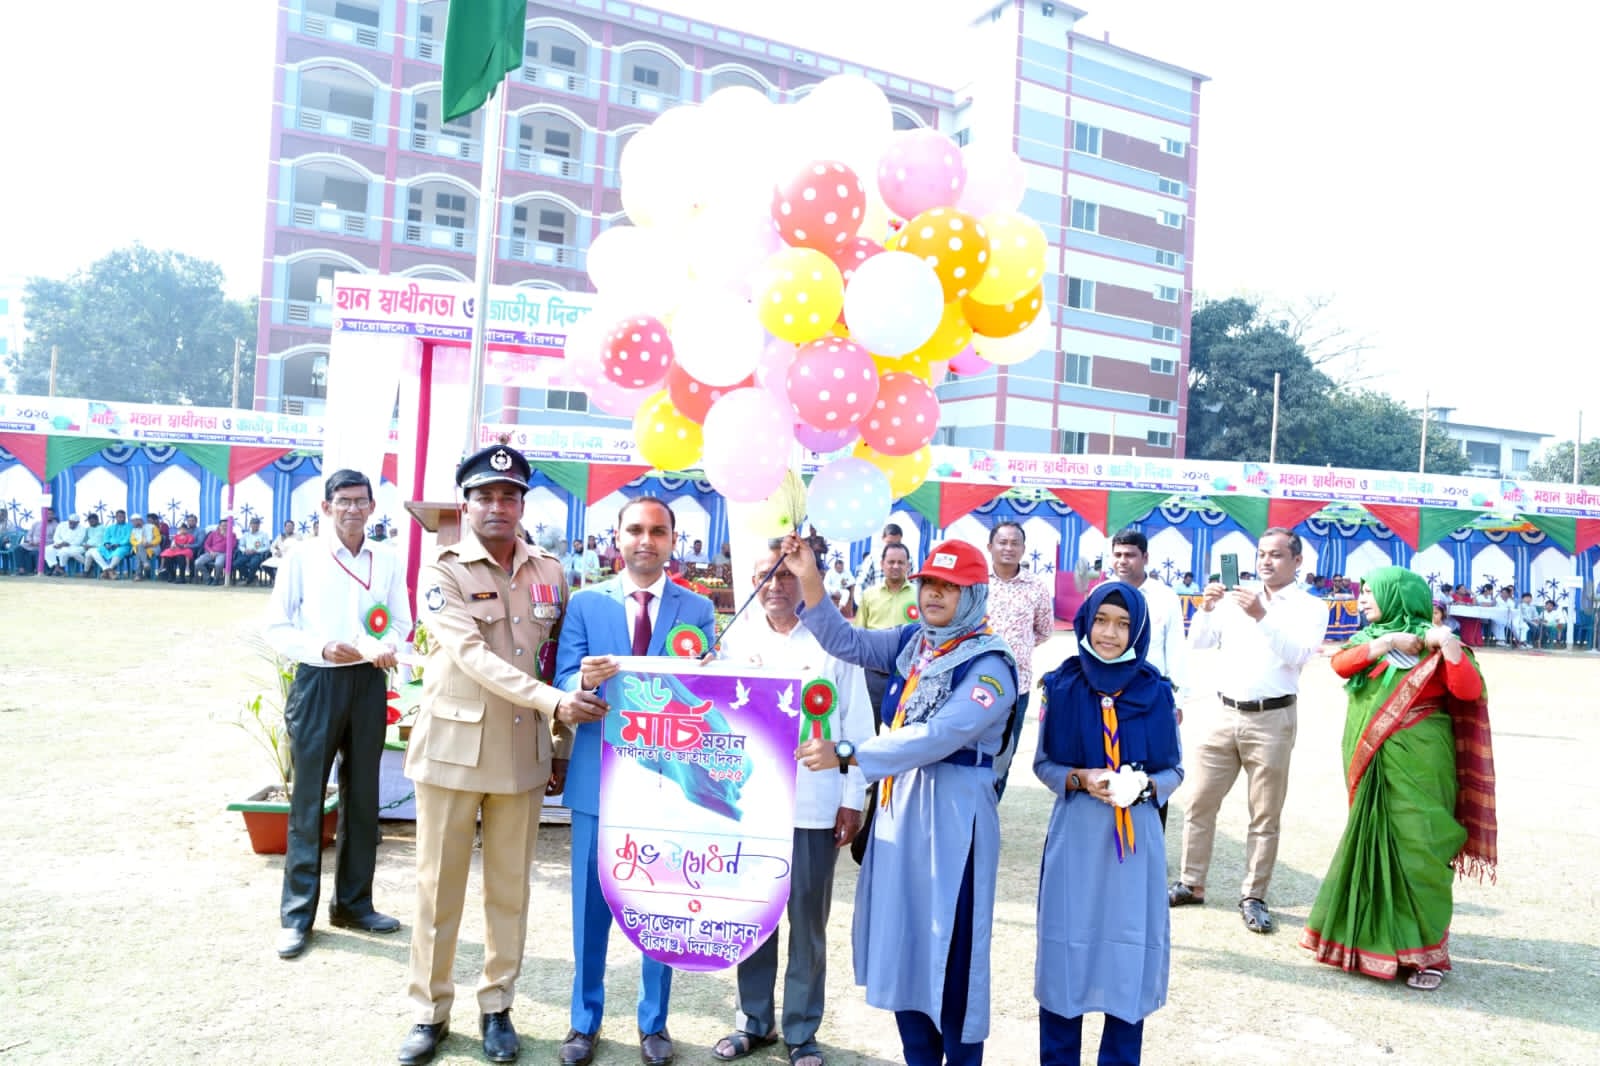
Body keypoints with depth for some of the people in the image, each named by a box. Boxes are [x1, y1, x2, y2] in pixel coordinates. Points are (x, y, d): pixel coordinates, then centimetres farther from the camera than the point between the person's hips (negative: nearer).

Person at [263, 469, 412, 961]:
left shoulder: (388, 562, 5)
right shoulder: (302, 559, -2)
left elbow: (401, 620, 10)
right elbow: (277, 628, -2)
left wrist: (388, 647, -12)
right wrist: (322, 649, -19)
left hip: (369, 684, 3)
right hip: (317, 682, -3)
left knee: (362, 796, 12)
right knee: (307, 799, 1)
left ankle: (353, 901, 26)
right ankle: (297, 913, 12)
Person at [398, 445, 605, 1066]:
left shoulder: (550, 572, 5)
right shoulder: (443, 574, -7)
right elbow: (472, 657, -18)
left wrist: (556, 733, 7)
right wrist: (552, 699, -26)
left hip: (523, 751, 3)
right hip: (453, 748, -2)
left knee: (510, 888, 10)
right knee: (439, 886, 8)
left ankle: (496, 1008, 26)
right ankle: (430, 1012, 24)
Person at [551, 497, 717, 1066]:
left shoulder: (698, 609, 2)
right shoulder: (585, 604, 3)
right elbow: (565, 686, -3)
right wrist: (585, 682, -26)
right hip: (599, 777, 0)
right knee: (591, 905, 11)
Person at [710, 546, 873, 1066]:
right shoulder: (736, 641, 4)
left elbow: (856, 726, -2)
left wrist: (853, 799, -4)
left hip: (815, 807, -2)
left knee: (808, 924, 9)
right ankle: (754, 1019, 31)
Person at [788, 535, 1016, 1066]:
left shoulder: (990, 665, -15)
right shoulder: (913, 641, 7)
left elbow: (939, 736, -25)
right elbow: (847, 643, 3)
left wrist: (846, 754, -27)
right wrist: (810, 582, -11)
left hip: (951, 811, -7)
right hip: (899, 801, 7)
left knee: (949, 947, 2)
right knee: (901, 942, 15)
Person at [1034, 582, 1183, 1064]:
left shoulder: (1157, 693, -1)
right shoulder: (1060, 686, -2)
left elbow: (1174, 770, 5)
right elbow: (1043, 764, 4)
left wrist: (1147, 785, -15)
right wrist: (1080, 779, -14)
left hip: (1136, 836, 0)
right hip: (1075, 835, 0)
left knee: (1129, 952, 7)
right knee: (1067, 951, 6)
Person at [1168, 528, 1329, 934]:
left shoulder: (1310, 607, 1)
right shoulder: (1235, 599, 10)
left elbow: (1299, 654, -15)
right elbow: (1198, 641, 5)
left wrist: (1262, 617, -25)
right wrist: (1207, 607, -13)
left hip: (1272, 720, -3)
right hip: (1226, 715, 4)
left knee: (1265, 816, 5)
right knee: (1200, 803, 7)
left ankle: (1253, 897, 16)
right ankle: (1191, 884, 19)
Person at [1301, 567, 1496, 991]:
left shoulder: (1433, 645, -4)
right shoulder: (1368, 638, 10)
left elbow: (1469, 691, -16)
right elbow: (1340, 665, -8)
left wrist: (1449, 645, -26)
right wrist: (1385, 643, -17)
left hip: (1417, 764, -5)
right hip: (1372, 764, 5)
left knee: (1417, 852, -4)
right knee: (1370, 847, 10)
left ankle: (1427, 952, 7)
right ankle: (1370, 937, 23)